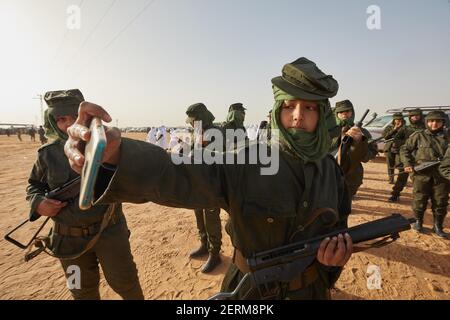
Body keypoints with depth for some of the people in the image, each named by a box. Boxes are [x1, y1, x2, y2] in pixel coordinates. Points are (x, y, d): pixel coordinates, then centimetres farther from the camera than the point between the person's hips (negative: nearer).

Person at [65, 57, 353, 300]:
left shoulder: (330, 169, -7)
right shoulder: (246, 163, -22)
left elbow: (339, 224, 7)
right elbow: (180, 175, -38)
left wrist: (339, 247, -16)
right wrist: (115, 153, -56)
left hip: (311, 289, 4)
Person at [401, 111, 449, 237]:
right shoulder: (418, 135, 1)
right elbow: (405, 149, 4)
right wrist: (408, 164, -7)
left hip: (442, 176, 2)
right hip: (422, 174, -2)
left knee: (441, 202, 8)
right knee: (419, 200, 7)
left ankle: (438, 226, 22)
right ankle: (418, 221, 25)